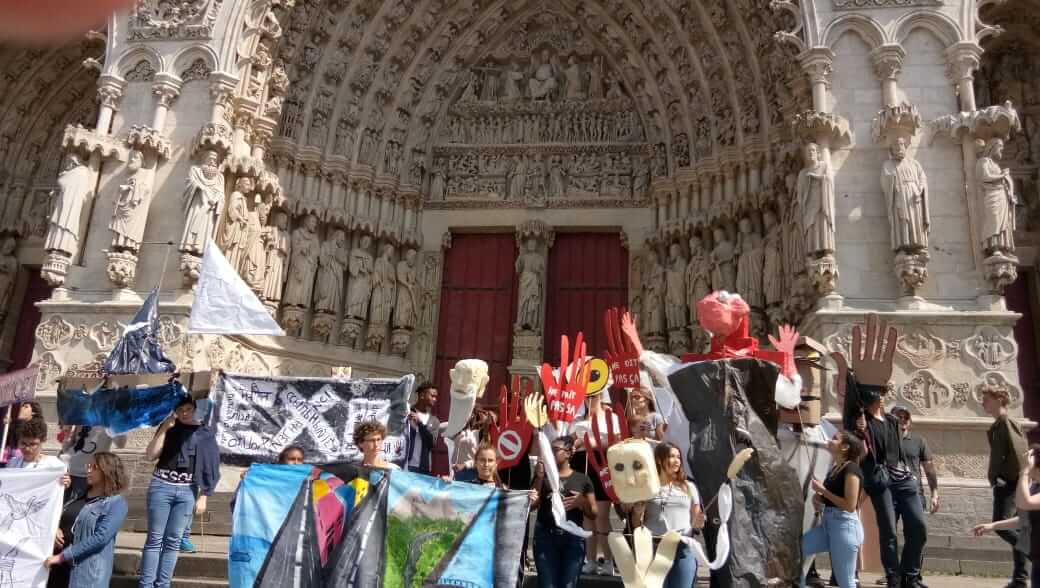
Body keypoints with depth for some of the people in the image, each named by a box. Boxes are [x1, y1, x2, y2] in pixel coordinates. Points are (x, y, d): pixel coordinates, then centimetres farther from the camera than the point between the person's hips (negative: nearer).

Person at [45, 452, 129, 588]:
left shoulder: (116, 502, -8)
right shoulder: (80, 495, 15)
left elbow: (100, 537, -18)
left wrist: (63, 556, -19)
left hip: (88, 570, -7)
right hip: (60, 566, 7)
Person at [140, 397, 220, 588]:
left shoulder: (205, 434, 5)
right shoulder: (168, 428, 7)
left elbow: (209, 467, 4)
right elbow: (151, 455, -3)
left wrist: (203, 496, 0)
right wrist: (164, 429, -9)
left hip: (187, 492, 0)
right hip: (161, 487, 0)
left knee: (173, 540, 4)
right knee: (155, 538, 1)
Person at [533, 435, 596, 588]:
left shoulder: (582, 479, 8)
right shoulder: (543, 475, 9)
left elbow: (593, 514, 10)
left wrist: (582, 502, -10)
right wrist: (539, 476, -8)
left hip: (573, 538, 0)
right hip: (545, 537, 0)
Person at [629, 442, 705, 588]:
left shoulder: (689, 487, 14)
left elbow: (695, 522, 15)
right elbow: (636, 525, 9)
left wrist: (698, 523, -7)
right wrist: (637, 513, -11)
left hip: (684, 548, 2)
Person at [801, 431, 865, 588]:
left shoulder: (851, 469, -13)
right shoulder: (834, 468, 13)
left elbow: (850, 505, -19)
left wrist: (823, 490, -15)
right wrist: (819, 497, 5)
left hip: (845, 525, -9)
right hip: (827, 522, 9)